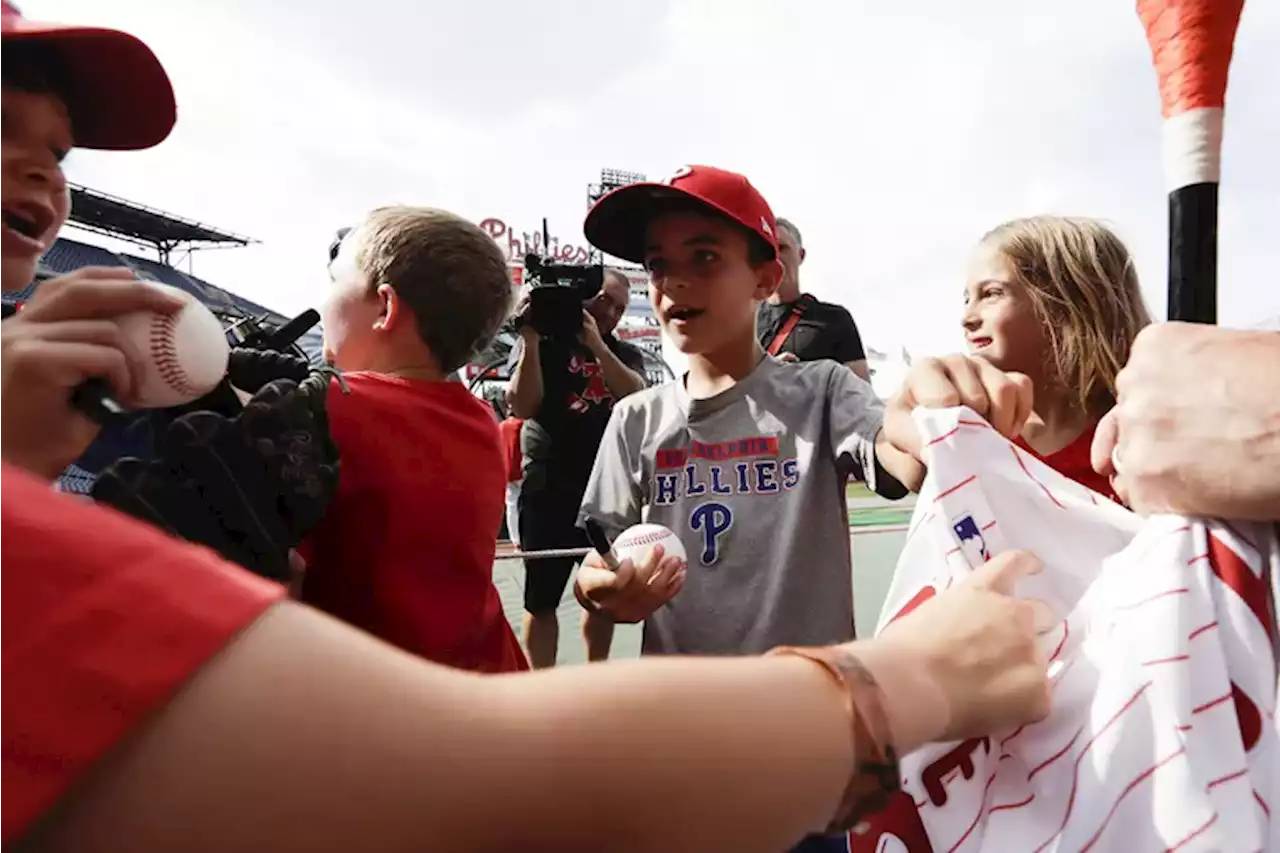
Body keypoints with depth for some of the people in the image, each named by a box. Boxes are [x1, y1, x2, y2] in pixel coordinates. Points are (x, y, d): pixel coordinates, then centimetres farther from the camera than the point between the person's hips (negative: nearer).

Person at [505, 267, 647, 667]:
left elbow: (636, 396, -11)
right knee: (541, 598, 2)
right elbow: (522, 407, -11)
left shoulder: (626, 354, 11)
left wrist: (597, 345, -20)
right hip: (549, 488, -3)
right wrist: (531, 339, -17)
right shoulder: (545, 342, 1)